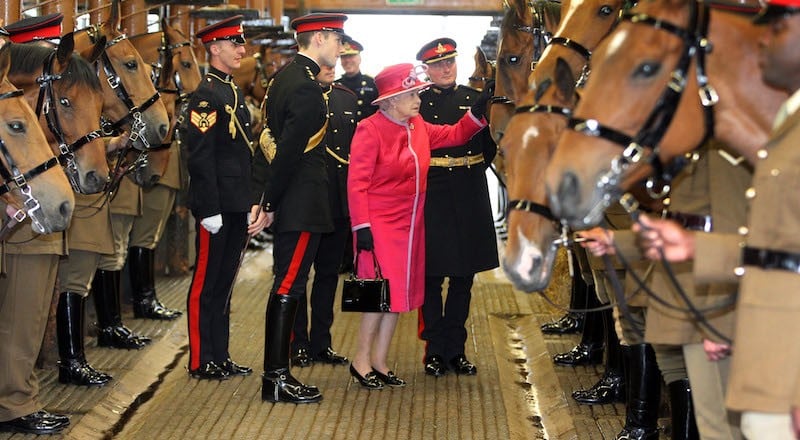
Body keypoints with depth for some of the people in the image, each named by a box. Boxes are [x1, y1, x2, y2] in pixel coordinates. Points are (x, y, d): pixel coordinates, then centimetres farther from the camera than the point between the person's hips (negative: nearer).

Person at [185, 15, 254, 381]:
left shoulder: (234, 93, 16)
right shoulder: (206, 96, -12)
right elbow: (200, 157, -18)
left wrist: (250, 202, 16)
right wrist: (210, 210, -21)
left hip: (237, 205, 9)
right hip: (217, 206, -9)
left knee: (224, 282, 13)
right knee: (206, 283, -1)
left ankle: (220, 357, 20)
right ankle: (202, 362, 6)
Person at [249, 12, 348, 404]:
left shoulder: (283, 78, 14)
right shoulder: (307, 88, -17)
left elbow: (268, 142, 13)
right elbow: (289, 151, -21)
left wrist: (261, 198, 11)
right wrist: (270, 204, -15)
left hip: (287, 203, 10)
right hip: (301, 203, -10)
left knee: (286, 285, 14)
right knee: (289, 286, -5)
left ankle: (276, 372, 19)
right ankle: (277, 378, 0)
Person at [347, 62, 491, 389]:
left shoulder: (418, 127, 8)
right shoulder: (370, 130, -13)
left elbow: (454, 135, 19)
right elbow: (357, 183, -14)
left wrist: (478, 112, 2)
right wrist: (361, 227, -19)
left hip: (410, 224, 7)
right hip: (380, 226, -7)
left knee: (400, 294, 9)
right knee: (383, 294, -7)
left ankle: (379, 362, 19)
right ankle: (362, 360, 8)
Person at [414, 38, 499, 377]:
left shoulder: (475, 99, 8)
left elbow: (491, 144, 14)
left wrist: (473, 170, 8)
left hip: (470, 196, 3)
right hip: (431, 197, -3)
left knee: (463, 278, 8)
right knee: (431, 277, 0)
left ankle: (456, 349, 17)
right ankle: (435, 351, 10)